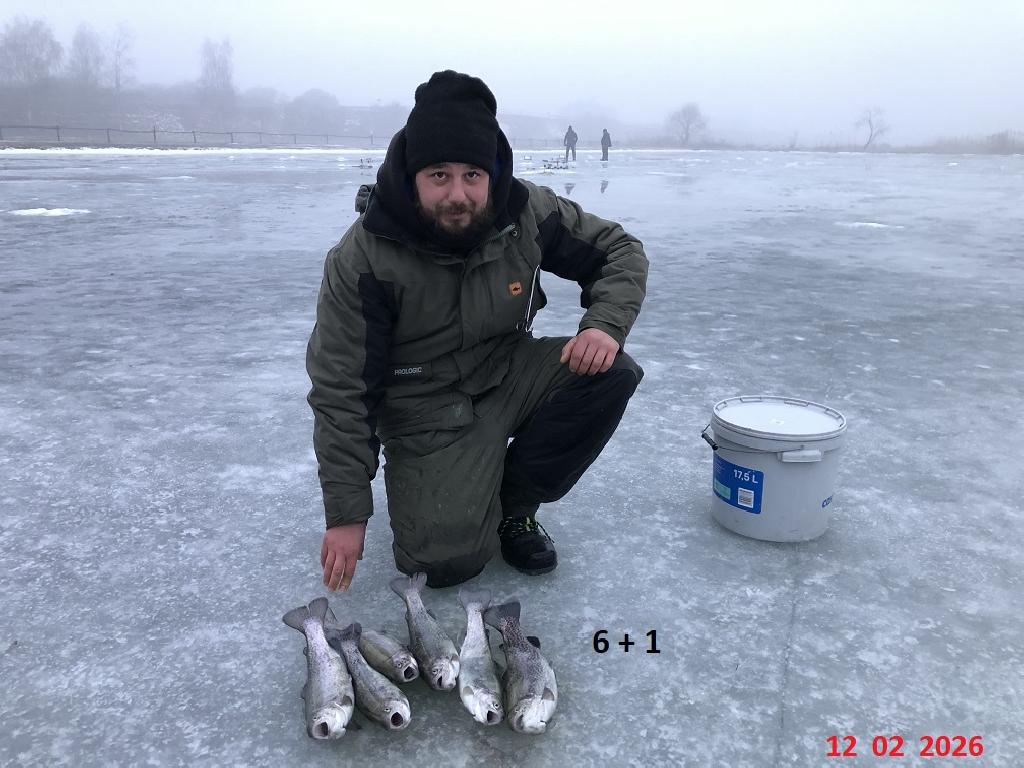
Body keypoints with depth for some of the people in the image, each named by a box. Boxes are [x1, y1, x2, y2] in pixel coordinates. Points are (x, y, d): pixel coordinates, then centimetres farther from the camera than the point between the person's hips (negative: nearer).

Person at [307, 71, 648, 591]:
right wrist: (347, 515, -14)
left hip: (510, 376, 4)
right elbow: (340, 393, -15)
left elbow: (621, 250, 2)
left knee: (611, 374, -22)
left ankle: (513, 501, -1)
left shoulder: (528, 213, -14)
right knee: (445, 559, -22)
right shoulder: (361, 260, -21)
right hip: (427, 408, -4)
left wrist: (606, 324, -20)